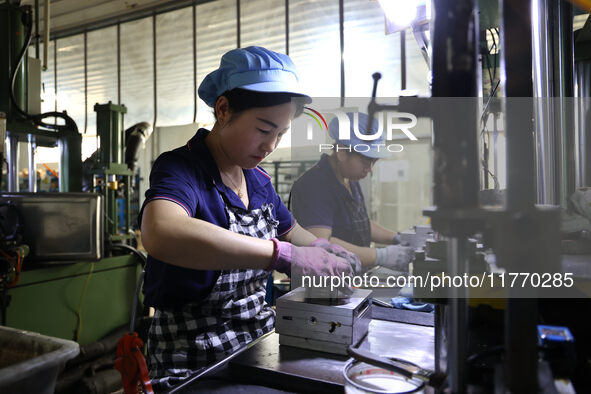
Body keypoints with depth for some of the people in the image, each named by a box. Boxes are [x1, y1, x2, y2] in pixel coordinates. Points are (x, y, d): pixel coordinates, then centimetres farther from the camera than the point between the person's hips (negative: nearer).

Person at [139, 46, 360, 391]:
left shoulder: (259, 181, 5)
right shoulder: (181, 168, -16)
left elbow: (293, 233, 19)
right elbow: (161, 234, -38)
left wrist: (323, 250, -3)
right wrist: (286, 256, -39)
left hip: (262, 338, 7)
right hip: (194, 363, -7)